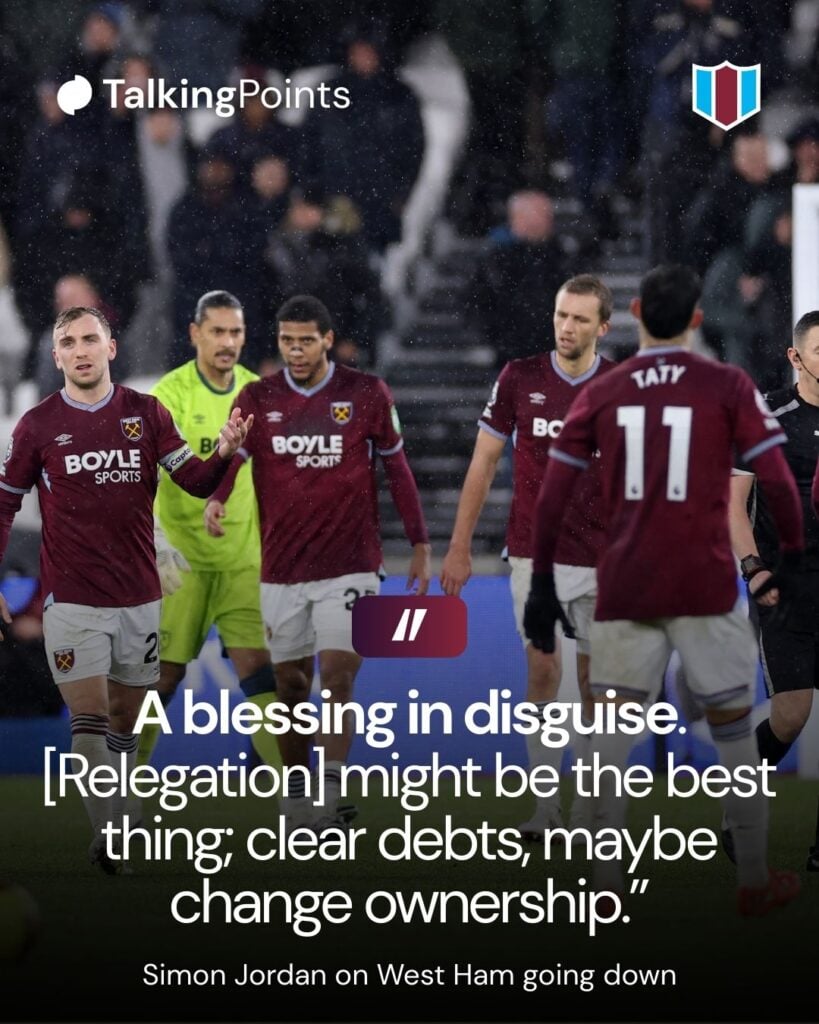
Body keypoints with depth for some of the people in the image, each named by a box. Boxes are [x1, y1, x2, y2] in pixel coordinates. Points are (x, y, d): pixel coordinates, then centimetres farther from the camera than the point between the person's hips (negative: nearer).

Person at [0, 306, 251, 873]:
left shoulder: (146, 413, 3)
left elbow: (196, 481, 2)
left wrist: (224, 453, -19)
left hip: (139, 597, 2)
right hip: (71, 600, -2)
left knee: (124, 724, 12)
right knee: (90, 719, -11)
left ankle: (116, 833, 24)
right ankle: (106, 837, -14)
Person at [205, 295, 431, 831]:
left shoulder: (366, 394, -1)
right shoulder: (258, 398, 2)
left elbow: (397, 468, 6)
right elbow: (230, 456, -8)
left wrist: (421, 546, 7)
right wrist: (216, 499, -31)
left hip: (350, 565, -2)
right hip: (282, 570, 2)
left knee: (337, 676, -14)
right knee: (291, 685, 9)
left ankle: (331, 791, -14)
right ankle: (295, 796, 21)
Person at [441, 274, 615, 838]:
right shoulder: (519, 379, -1)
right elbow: (485, 462, 4)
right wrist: (460, 547, 1)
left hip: (602, 559, 0)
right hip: (535, 555, 0)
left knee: (595, 679, 4)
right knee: (542, 672, -3)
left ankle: (590, 804, 13)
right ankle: (546, 805, 3)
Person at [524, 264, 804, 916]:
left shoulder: (600, 394, 5)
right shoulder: (728, 387, -2)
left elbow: (551, 497, 4)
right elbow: (777, 481, -7)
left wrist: (542, 585, 12)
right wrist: (793, 555, 8)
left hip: (623, 589, 2)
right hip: (706, 588, -2)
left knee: (611, 738, 5)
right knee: (734, 729, 9)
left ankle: (606, 887, 2)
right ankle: (755, 882, 15)